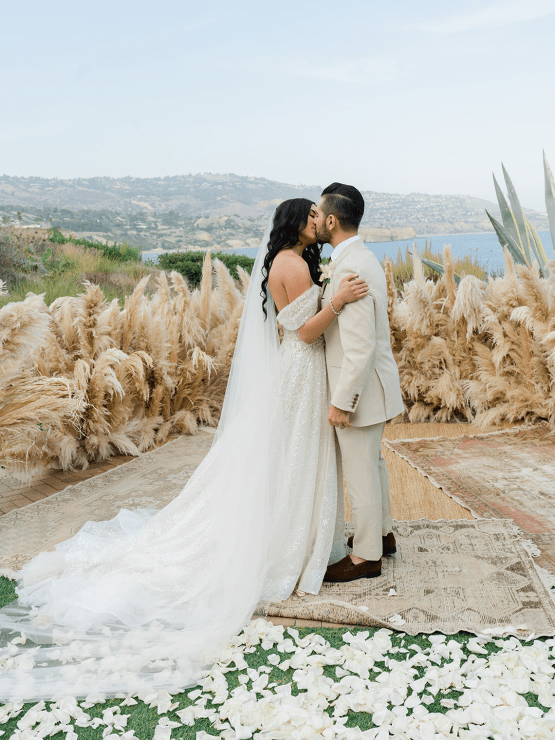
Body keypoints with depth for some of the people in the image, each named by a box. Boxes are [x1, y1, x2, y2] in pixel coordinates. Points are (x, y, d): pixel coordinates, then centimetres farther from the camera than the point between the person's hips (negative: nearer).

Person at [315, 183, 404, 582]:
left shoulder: (350, 268, -24)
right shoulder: (365, 257, 8)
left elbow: (360, 345, -27)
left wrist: (342, 401, -23)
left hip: (359, 387, -10)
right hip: (371, 382, 10)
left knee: (360, 473, 4)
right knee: (373, 462, 23)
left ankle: (366, 556, 19)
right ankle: (383, 533, 40)